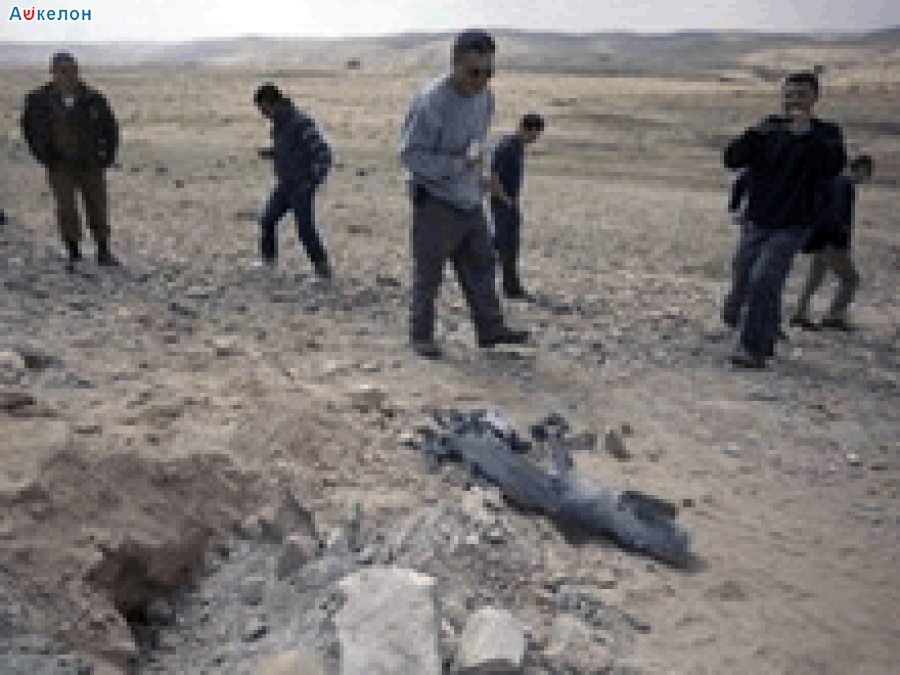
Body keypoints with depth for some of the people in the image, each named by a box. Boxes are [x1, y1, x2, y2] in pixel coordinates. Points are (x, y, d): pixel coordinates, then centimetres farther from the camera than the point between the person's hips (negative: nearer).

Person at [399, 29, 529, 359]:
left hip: (469, 199, 7)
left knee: (480, 264, 10)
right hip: (435, 200, -7)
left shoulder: (485, 98, 5)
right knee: (429, 272, 2)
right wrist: (459, 164, -26)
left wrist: (485, 179, 8)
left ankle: (490, 328, 21)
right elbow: (410, 155, -17)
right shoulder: (432, 100, -18)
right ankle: (421, 335, 16)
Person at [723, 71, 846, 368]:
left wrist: (807, 134, -30)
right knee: (757, 286, 13)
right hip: (756, 224, 4)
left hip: (792, 228, -4)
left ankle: (753, 348, -12)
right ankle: (766, 343, 32)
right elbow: (732, 159, -3)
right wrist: (753, 135, -21)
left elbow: (833, 167, -22)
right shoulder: (770, 128, 5)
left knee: (763, 282, -19)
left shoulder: (827, 133, -3)